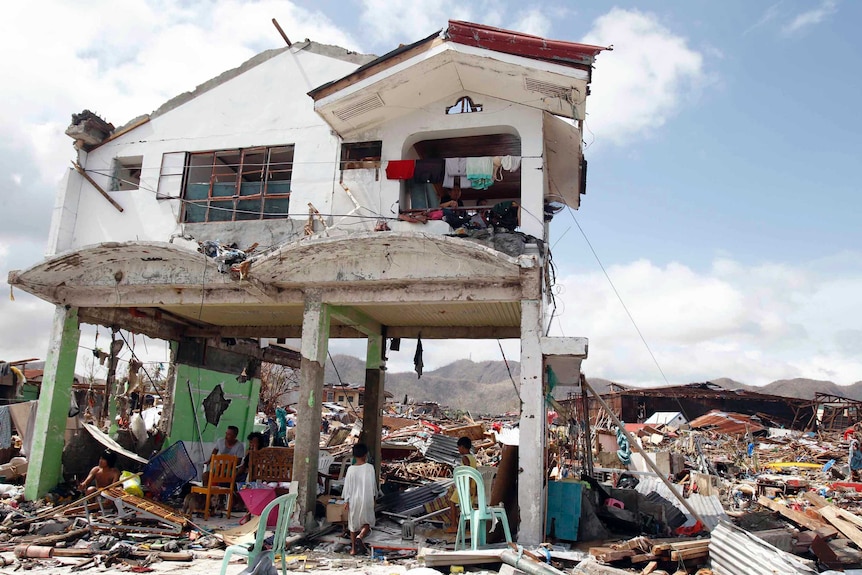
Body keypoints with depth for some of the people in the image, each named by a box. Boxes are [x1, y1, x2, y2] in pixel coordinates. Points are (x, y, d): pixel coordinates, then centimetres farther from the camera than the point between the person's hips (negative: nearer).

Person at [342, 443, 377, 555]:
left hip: (353, 500, 2)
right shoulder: (370, 467, -9)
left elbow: (347, 486, -4)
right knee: (367, 522, 13)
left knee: (353, 523, 14)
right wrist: (374, 496, 15)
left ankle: (353, 548, 19)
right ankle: (360, 536, -16)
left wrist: (346, 501, 4)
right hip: (366, 499, -1)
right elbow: (373, 484, 0)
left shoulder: (351, 469, -7)